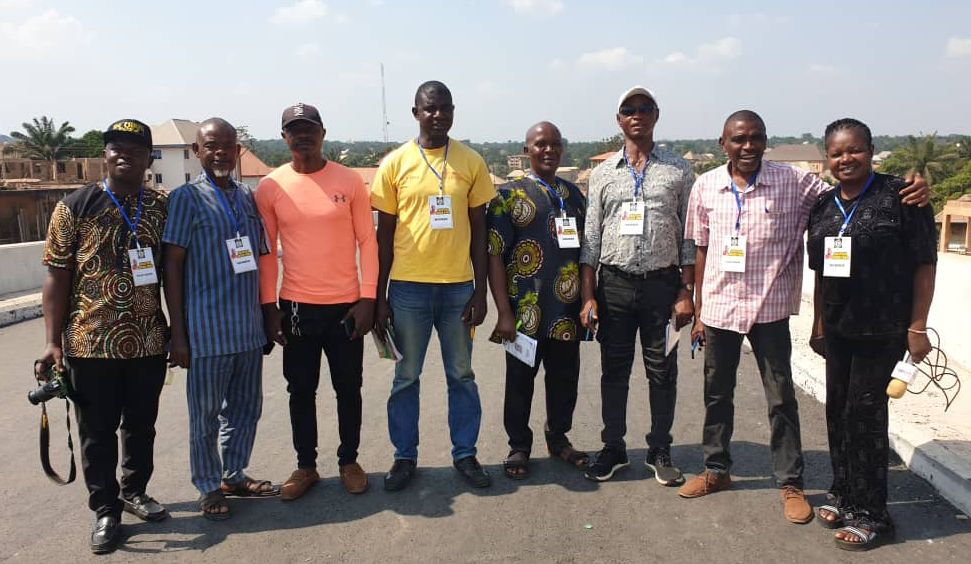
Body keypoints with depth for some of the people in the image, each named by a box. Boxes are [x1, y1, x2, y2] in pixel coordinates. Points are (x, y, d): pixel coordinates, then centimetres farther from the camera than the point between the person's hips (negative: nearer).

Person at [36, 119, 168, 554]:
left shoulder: (161, 207, 3)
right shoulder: (74, 207, -5)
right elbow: (57, 277, -5)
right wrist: (53, 341, -10)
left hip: (149, 341, 3)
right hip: (91, 342, -3)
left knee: (142, 425, 16)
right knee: (98, 431, 9)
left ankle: (134, 492, 37)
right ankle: (105, 510, 25)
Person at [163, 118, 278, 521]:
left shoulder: (248, 196, 10)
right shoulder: (186, 197, -5)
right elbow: (172, 267, -7)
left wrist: (267, 315, 13)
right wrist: (178, 334, -10)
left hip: (249, 326, 5)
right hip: (207, 329, -5)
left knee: (246, 406, 15)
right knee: (206, 413, 7)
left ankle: (234, 475, 32)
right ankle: (209, 487, 24)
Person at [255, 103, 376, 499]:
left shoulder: (349, 181, -3)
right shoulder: (270, 187, 0)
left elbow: (367, 241, -1)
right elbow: (266, 250, 4)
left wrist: (368, 298, -6)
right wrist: (268, 305, 0)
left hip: (346, 305, 0)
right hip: (296, 307, 1)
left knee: (348, 389, 11)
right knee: (301, 391, 11)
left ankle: (349, 461, 28)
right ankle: (306, 466, 27)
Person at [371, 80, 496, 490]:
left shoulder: (471, 162, 3)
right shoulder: (395, 164, 0)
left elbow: (479, 230, 6)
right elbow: (384, 234, 3)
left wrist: (480, 291, 1)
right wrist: (378, 297, 1)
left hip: (458, 286, 1)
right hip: (408, 287, -1)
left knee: (462, 375, 11)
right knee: (406, 377, 10)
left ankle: (465, 454, 26)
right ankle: (405, 456, 25)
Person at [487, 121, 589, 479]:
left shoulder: (574, 195, 11)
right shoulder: (510, 196, -4)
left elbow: (584, 252, 15)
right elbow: (494, 255, -9)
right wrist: (504, 313, -14)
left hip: (567, 311, 4)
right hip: (525, 312, -4)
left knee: (565, 377, 14)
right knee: (520, 379, 8)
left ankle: (558, 438, 35)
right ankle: (519, 447, 26)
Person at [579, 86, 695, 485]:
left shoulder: (679, 171, 4)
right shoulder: (603, 173, 7)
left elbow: (689, 237, 3)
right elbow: (590, 239, 5)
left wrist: (686, 292, -3)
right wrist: (588, 297, 0)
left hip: (662, 283, -1)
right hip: (614, 284, 1)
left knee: (662, 370, 7)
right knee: (614, 370, 9)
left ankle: (660, 450, 23)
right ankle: (613, 449, 23)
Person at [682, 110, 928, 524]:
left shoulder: (792, 182, -6)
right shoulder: (706, 187, 0)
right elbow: (701, 250, 5)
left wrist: (907, 191, -22)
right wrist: (698, 310, 7)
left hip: (769, 309, -2)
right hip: (718, 307, 2)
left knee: (781, 398, 7)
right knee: (716, 393, 14)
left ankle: (790, 483, 23)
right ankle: (716, 470, 33)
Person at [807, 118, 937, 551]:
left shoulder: (898, 196, -10)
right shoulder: (823, 207, 7)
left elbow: (925, 263, -10)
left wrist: (917, 327, -12)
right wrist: (818, 325, 16)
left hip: (882, 329, -6)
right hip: (837, 328, 6)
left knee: (864, 413, -1)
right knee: (837, 409, 12)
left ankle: (871, 514, 15)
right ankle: (844, 495, 30)